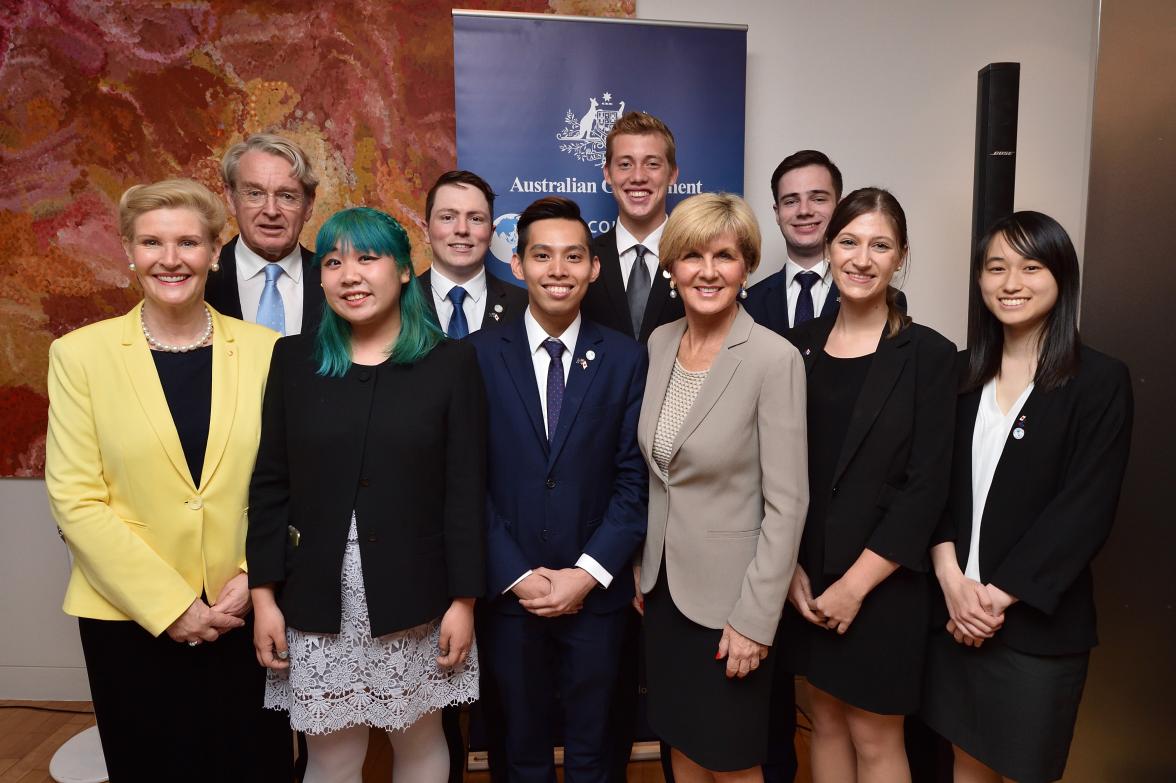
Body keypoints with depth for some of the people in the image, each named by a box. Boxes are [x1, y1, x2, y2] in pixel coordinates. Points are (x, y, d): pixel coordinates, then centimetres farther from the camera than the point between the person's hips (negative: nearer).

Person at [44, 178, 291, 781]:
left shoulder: (265, 349, -1)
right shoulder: (80, 353, -3)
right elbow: (75, 498, -6)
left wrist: (255, 578, -9)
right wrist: (168, 604, -11)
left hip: (247, 613, 1)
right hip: (129, 618, 0)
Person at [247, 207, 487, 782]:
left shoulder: (451, 362, -4)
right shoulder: (294, 359, 2)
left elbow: (466, 492, -5)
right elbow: (269, 486, 3)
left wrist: (463, 600, -6)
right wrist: (264, 596, 0)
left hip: (415, 600, -1)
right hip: (317, 601, 2)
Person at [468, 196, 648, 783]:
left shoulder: (626, 360, -2)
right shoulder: (479, 355, -4)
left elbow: (634, 479, -4)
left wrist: (588, 574, -11)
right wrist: (516, 575, -10)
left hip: (596, 592, 0)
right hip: (508, 591, 0)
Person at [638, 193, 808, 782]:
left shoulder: (775, 359, -18)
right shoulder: (659, 343, 1)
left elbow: (787, 502, -17)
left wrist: (754, 619, -16)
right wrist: (642, 567, 11)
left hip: (728, 594, -5)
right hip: (663, 584, 6)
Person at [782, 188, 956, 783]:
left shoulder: (928, 354, -9)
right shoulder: (799, 345, 1)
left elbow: (927, 486, -12)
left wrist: (855, 584, -13)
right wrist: (790, 567, -4)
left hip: (884, 579, -3)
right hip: (806, 578, 4)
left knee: (874, 735, 10)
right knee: (826, 718, 18)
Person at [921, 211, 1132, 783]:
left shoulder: (1100, 381, -7)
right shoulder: (962, 372, 4)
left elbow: (1085, 510, -13)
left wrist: (999, 596, -15)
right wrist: (951, 577, -12)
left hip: (1038, 622, -3)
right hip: (954, 610, 3)